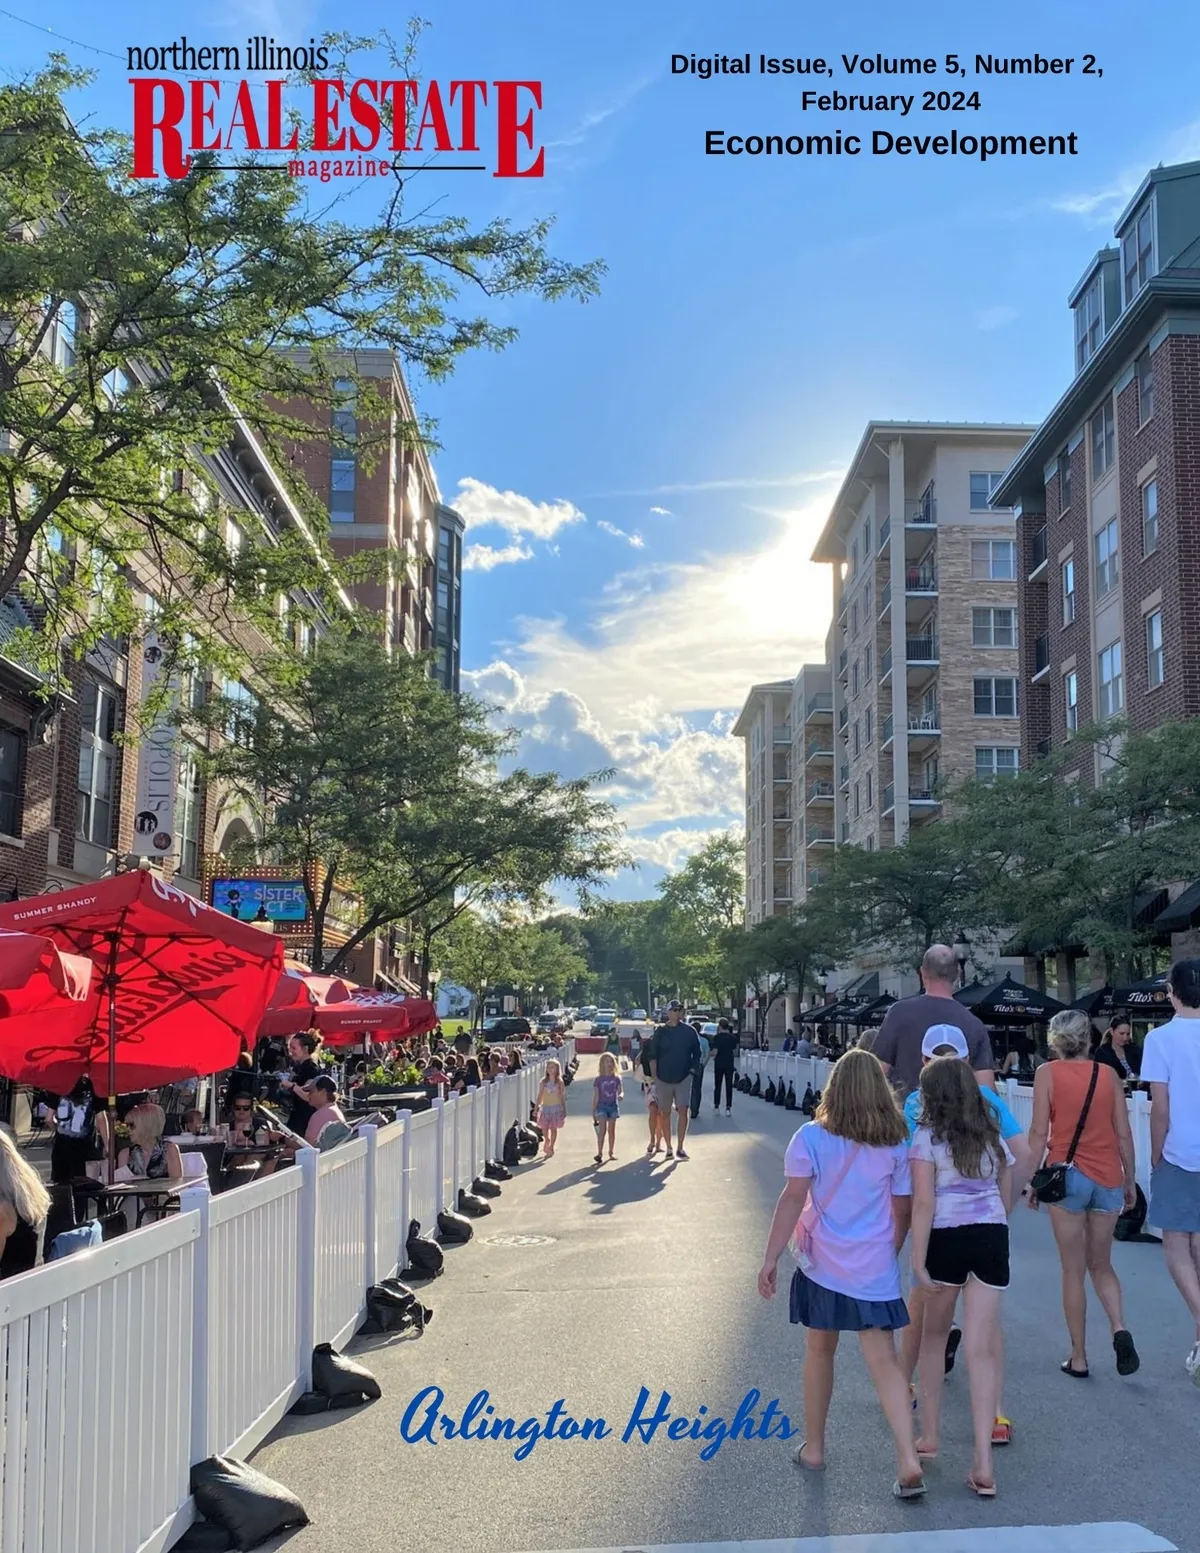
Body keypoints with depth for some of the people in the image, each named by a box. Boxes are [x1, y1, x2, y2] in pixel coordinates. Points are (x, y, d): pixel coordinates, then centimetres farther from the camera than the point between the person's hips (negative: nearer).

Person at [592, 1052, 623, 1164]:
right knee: (602, 1130, -13)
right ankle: (599, 1153, -15)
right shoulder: (598, 1079, -3)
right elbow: (595, 1097, -2)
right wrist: (593, 1112, -3)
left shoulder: (616, 1078, 4)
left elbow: (621, 1091, 1)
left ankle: (611, 1152, 20)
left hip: (613, 1106, 3)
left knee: (611, 1130, 9)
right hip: (602, 1106, -3)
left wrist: (620, 1096, -24)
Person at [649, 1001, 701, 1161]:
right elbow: (653, 1055, 0)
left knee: (683, 1111, -10)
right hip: (663, 1078, 0)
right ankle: (669, 1148, 16)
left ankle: (680, 1147, -4)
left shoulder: (689, 1031, 1)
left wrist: (692, 1068, 1)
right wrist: (654, 1076, -5)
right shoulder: (660, 1031, -1)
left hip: (683, 1077, 0)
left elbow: (696, 1053, 10)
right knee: (665, 1113, 7)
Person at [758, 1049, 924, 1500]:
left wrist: (771, 1258, -6)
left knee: (819, 1351, 16)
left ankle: (813, 1449, 27)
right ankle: (909, 1462, -9)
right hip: (876, 1271, 1)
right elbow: (903, 1211, 4)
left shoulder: (811, 1138, -7)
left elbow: (793, 1199, -11)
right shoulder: (898, 1145, -1)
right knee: (884, 1362, 1)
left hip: (822, 1264, -1)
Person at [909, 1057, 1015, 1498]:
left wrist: (918, 1262, -12)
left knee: (934, 1337, 18)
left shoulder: (927, 1138, -5)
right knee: (981, 1349, 0)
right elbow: (1004, 1196, 14)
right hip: (992, 1238, 3)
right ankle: (983, 1463, -7)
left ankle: (929, 1437, 27)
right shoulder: (993, 1138, 10)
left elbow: (923, 1203, -12)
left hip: (947, 1238, -3)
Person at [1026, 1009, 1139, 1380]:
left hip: (1067, 1174, -3)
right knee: (1101, 1265, 18)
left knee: (1073, 1270, 7)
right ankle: (1119, 1329, -5)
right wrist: (1130, 1180, 16)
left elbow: (1039, 1133, -6)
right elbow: (1123, 1134, 5)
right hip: (1107, 1176, 3)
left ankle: (1079, 1359, 11)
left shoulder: (1047, 1073, -3)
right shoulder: (1108, 1074, 4)